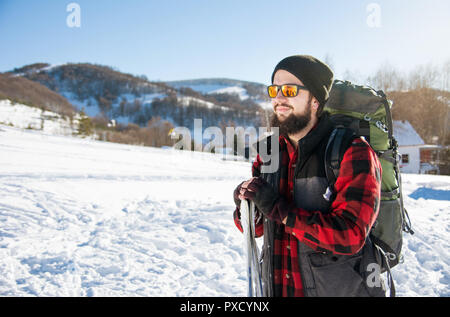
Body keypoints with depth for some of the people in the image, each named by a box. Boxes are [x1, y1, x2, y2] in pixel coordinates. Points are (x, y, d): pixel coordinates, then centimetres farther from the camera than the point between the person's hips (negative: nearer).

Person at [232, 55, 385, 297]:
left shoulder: (353, 152, -16)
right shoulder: (269, 153, 1)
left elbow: (350, 236, -26)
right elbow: (255, 228, 7)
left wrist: (280, 210, -24)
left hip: (340, 290, -5)